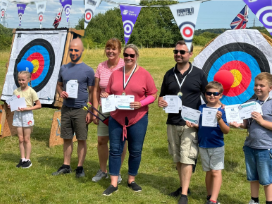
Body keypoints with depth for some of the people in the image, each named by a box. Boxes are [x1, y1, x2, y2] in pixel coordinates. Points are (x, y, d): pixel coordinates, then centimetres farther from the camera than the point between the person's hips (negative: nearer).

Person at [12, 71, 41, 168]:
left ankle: (28, 160, 12)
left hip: (27, 115, -4)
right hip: (18, 115, 4)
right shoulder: (16, 91, 6)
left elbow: (38, 105, -7)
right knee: (20, 139, 7)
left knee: (26, 139, 2)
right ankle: (22, 159, 16)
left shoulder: (31, 91, -8)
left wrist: (27, 108, -17)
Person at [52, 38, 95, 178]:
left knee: (81, 139, 3)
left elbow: (91, 92, -4)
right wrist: (61, 93, -5)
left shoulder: (88, 70, -5)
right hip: (66, 108, 4)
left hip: (81, 110, -4)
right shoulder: (64, 69, 8)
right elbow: (59, 85, 19)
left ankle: (80, 167, 14)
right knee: (66, 138, 11)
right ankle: (66, 166, 22)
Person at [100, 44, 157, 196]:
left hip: (138, 118, -2)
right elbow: (109, 93, 14)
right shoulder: (116, 74, 7)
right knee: (115, 150, 4)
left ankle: (132, 180, 26)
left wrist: (141, 103, -19)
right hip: (117, 118, 2)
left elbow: (153, 95, -3)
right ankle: (114, 184, 12)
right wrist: (105, 96, -9)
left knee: (135, 151, 8)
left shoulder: (144, 74, -3)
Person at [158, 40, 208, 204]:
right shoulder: (169, 74, 9)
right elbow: (162, 96, 15)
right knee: (178, 158, 13)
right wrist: (161, 102, -7)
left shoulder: (199, 74, 0)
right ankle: (184, 186, 28)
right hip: (172, 123, 5)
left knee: (187, 158, -9)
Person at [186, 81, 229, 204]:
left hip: (217, 146, -4)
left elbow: (226, 131, -12)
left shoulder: (222, 110, -8)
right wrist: (192, 125, -8)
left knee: (216, 171, -7)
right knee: (208, 172, 14)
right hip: (203, 145, 4)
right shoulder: (201, 108, 3)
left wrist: (220, 120, -28)